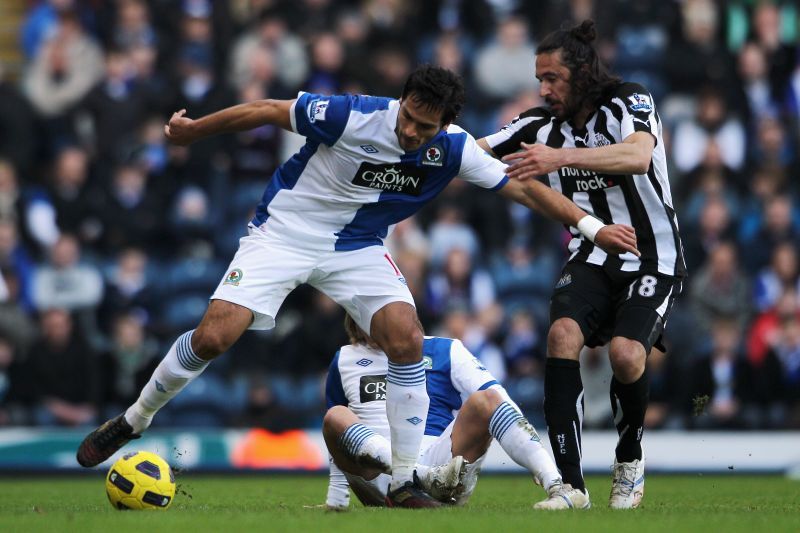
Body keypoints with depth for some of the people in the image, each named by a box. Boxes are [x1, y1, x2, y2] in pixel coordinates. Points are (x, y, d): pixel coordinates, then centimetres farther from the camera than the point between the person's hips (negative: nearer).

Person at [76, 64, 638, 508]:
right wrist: (193, 130, -3)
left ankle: (404, 481, -8)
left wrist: (593, 226, -14)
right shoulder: (352, 116, -26)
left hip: (358, 247, 3)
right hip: (286, 230, -3)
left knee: (407, 339, -19)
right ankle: (133, 419, 9)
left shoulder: (455, 150, -15)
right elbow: (266, 111, -13)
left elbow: (525, 187, -7)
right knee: (214, 336, -16)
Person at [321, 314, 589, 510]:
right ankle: (430, 479, -44)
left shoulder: (444, 351, 12)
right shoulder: (345, 361, 19)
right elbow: (337, 447, 28)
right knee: (335, 418, -27)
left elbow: (498, 399, -1)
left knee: (484, 400, -23)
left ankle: (559, 489, -38)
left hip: (437, 459, 0)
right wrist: (335, 501, 22)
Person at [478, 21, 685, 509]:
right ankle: (570, 485, -24)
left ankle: (631, 459, 5)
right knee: (563, 334, -24)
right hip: (593, 260, 4)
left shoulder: (630, 104, -14)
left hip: (652, 261, -4)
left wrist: (562, 157, -48)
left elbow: (639, 156, -35)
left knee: (626, 353, -27)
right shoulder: (542, 124, 1)